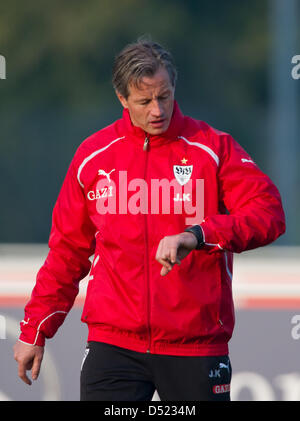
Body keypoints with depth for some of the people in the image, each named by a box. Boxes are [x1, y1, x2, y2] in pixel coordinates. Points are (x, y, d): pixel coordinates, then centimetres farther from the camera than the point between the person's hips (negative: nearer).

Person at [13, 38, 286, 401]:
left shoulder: (214, 148, 0)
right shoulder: (93, 156, 8)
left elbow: (269, 214, -10)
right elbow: (67, 249, 16)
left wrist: (198, 235, -25)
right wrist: (35, 331, 15)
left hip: (197, 345, -1)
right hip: (113, 342, 1)